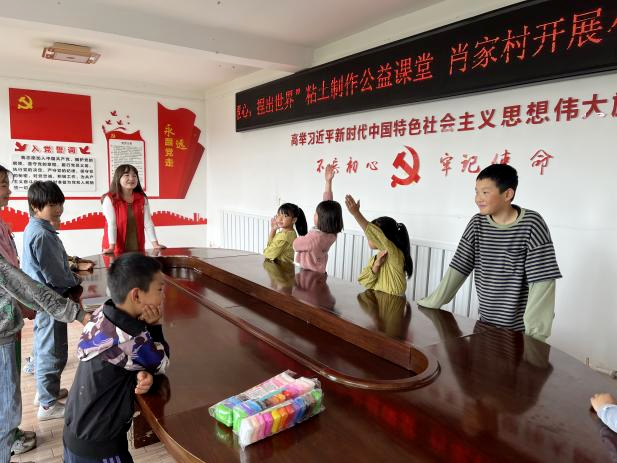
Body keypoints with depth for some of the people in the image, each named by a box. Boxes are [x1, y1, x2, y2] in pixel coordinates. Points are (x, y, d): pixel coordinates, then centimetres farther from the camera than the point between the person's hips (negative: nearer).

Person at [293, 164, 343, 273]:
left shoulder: (315, 237, -28)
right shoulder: (331, 234, -7)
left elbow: (295, 244, -12)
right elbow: (328, 204, -1)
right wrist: (328, 182, 1)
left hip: (308, 273, -8)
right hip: (319, 272, 8)